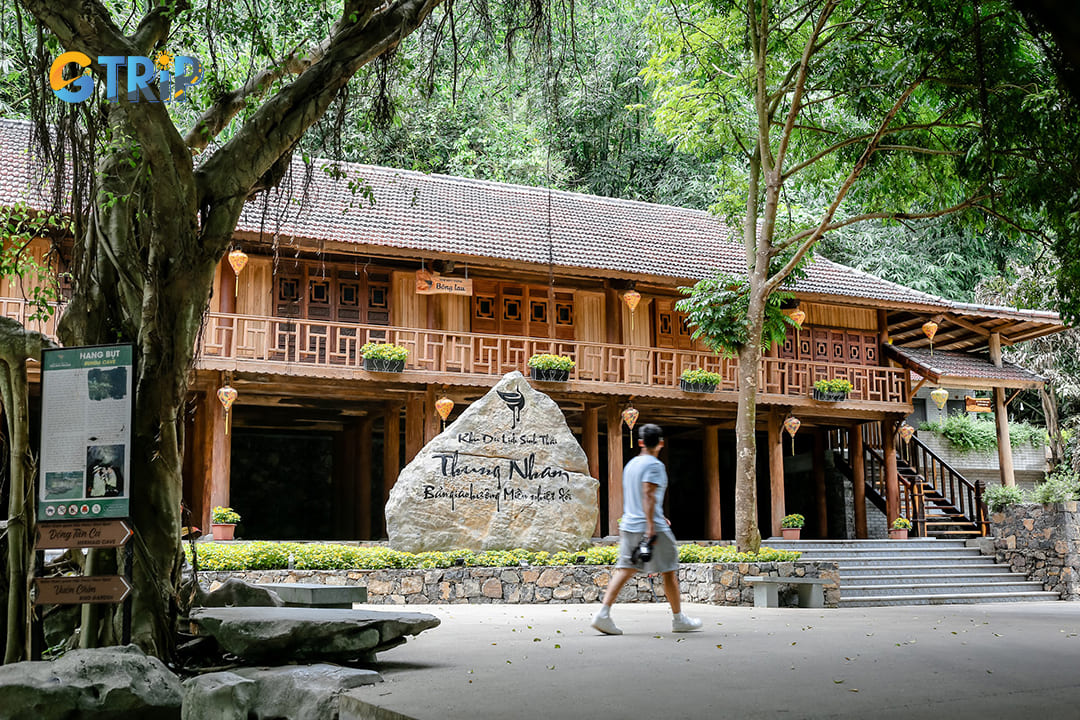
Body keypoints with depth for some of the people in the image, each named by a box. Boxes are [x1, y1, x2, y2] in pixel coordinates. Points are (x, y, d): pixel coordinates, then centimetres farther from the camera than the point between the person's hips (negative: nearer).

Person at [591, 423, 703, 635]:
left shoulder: (630, 464, 16)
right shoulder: (654, 465, -10)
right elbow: (648, 495, -20)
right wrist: (651, 527, -23)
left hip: (628, 526, 7)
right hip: (651, 527, -7)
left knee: (624, 569, 3)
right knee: (669, 570, 6)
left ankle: (603, 613, -10)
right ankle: (678, 619, 15)